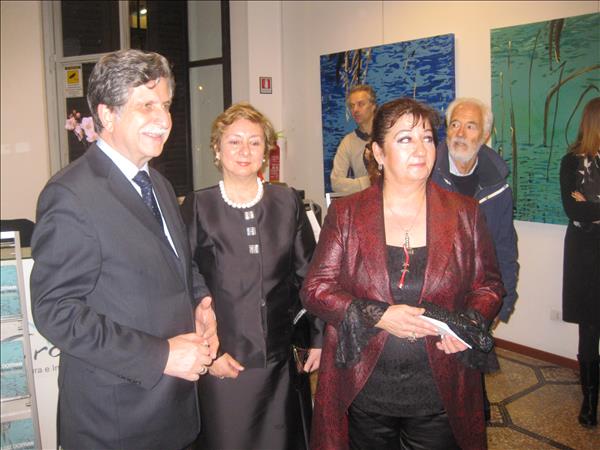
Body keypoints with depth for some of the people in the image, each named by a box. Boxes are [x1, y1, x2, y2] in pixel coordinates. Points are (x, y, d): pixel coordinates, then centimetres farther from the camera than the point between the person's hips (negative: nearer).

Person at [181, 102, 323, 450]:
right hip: (224, 365, -2)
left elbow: (310, 275, 6)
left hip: (284, 359, 2)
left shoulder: (287, 202, 2)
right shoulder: (198, 207, -5)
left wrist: (319, 339, 4)